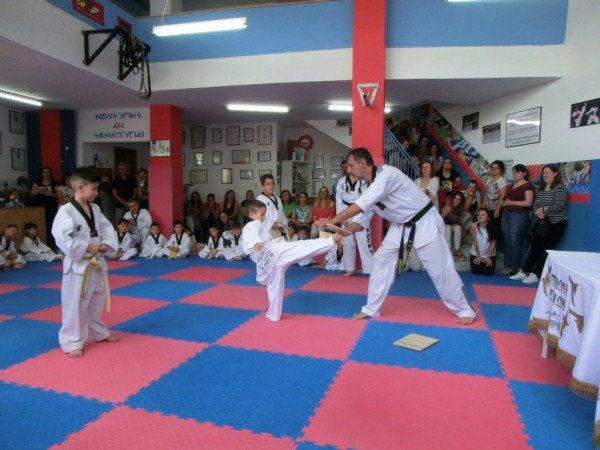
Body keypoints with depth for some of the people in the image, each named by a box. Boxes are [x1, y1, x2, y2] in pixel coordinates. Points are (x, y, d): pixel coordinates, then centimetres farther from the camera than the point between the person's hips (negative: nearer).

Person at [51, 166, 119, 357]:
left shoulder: (95, 209, 6)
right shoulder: (66, 211, -16)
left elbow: (107, 228, 9)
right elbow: (61, 237, -24)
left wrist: (106, 245, -9)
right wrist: (86, 248, -22)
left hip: (97, 263, 8)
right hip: (78, 265, -7)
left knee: (96, 302, 22)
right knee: (75, 304, 2)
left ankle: (98, 333, 40)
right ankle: (72, 342, 16)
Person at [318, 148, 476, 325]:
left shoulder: (386, 174, -26)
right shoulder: (371, 186, 2)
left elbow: (361, 206, -34)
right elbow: (362, 218, 4)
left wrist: (332, 221, -30)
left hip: (424, 222, -8)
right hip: (401, 226, 8)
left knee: (439, 268, 0)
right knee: (381, 260, 2)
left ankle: (465, 310, 20)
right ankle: (371, 309, 13)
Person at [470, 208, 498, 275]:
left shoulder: (491, 227, -14)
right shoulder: (474, 225, -17)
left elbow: (493, 242, -10)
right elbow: (475, 241, -13)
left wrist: (489, 257, -13)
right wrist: (478, 256, -10)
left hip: (490, 254, 0)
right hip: (476, 254, 0)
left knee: (489, 272, -7)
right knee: (476, 272, -7)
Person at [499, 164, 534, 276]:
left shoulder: (527, 186, -5)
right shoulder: (511, 186, 18)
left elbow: (528, 202, -15)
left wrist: (510, 203, -14)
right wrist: (503, 203, 3)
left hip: (519, 216, -7)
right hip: (506, 214, 7)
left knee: (515, 242, -6)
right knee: (507, 241, 7)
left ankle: (513, 268, 1)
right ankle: (507, 266, 12)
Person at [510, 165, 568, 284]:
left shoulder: (560, 188, -11)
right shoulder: (539, 189, 10)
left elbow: (559, 206, -21)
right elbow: (535, 205, 5)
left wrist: (543, 209, -19)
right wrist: (538, 212, -15)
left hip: (557, 224, -7)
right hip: (543, 223, 7)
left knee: (546, 249, -7)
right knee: (535, 247, 6)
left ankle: (536, 275, -5)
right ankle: (524, 272, 8)